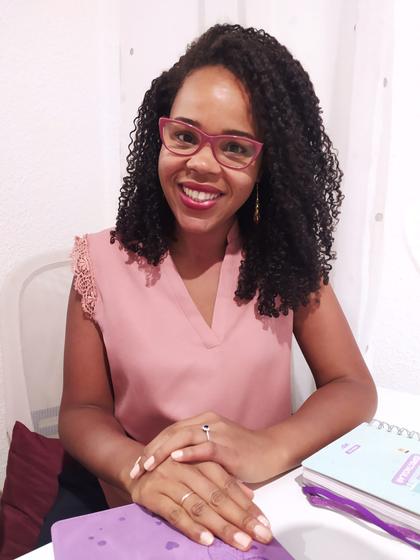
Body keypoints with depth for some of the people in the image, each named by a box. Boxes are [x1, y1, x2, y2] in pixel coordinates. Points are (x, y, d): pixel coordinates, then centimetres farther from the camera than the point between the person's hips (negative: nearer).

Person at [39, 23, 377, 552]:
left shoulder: (288, 256, -6)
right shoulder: (103, 261, -8)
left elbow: (354, 387, -9)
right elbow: (82, 410, -7)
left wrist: (271, 447, -29)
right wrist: (137, 466, -29)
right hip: (139, 514, 0)